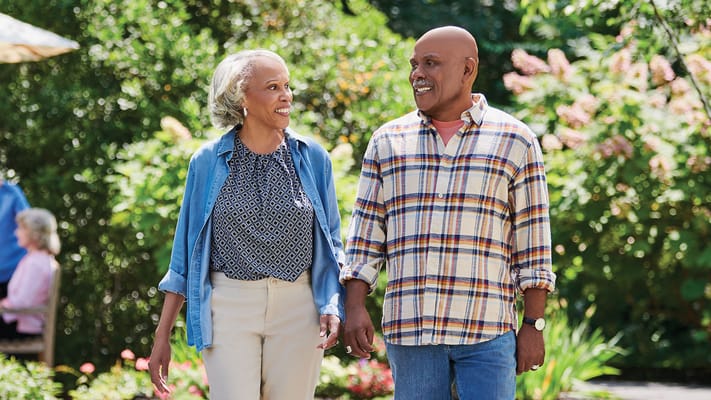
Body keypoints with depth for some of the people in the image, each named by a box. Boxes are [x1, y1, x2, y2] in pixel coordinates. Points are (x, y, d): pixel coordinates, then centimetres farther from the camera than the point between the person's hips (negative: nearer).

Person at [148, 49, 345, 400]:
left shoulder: (312, 158, 4)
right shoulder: (208, 162, 1)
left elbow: (331, 245, 9)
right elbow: (184, 254, 6)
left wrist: (332, 307, -8)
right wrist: (162, 335, 3)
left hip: (297, 308, 1)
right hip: (229, 306, -1)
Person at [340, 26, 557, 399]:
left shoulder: (514, 141, 4)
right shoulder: (388, 141, 11)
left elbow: (532, 241, 3)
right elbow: (365, 233, 10)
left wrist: (534, 325, -2)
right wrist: (354, 308, -1)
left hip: (488, 332, -2)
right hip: (409, 329, 2)